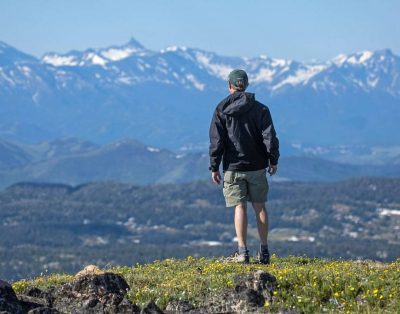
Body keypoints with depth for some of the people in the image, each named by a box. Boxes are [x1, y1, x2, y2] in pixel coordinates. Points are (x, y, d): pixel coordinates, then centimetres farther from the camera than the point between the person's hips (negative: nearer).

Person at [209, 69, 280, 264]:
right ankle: (264, 251, 10)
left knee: (240, 207, 0)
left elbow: (216, 140, -5)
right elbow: (269, 137, -3)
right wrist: (273, 160, 7)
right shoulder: (260, 109, 1)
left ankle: (242, 251, -7)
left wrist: (214, 167, 0)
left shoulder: (222, 110, -2)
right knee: (259, 206, 9)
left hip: (233, 167, -1)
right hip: (257, 167, 1)